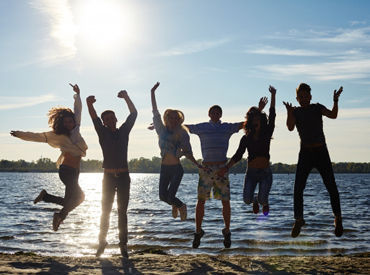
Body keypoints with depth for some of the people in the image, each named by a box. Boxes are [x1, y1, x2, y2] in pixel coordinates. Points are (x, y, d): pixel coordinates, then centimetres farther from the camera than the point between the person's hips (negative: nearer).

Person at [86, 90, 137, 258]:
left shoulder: (124, 131, 8)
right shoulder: (103, 132, 5)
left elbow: (133, 114, 4)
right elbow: (94, 119, -11)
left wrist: (126, 98, -9)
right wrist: (89, 105, -30)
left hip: (124, 176, 1)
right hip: (109, 176, 0)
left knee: (122, 211, 3)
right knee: (105, 210, 2)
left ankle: (123, 244, 6)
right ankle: (102, 241, 14)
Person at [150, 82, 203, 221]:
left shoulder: (182, 134, -3)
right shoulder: (162, 130, 4)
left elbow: (188, 153, 1)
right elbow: (155, 112, 2)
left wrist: (197, 165, -10)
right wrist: (152, 93, -1)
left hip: (177, 169, -3)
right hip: (164, 168, 3)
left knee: (170, 195, -11)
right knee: (163, 195, 1)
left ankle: (181, 206, 23)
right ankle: (177, 205, 35)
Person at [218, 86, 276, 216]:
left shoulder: (267, 134, 2)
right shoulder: (246, 138, 4)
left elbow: (272, 116, -4)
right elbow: (238, 155, -1)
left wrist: (273, 95, -7)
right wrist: (226, 167, -13)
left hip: (265, 172, -1)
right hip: (251, 172, 1)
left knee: (262, 199, -17)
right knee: (247, 199, -14)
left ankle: (264, 203, 23)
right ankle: (254, 201, 24)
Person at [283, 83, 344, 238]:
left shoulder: (317, 108, 6)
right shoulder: (295, 112, 5)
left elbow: (333, 115, -9)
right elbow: (290, 127, -12)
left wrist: (335, 101, -25)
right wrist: (289, 112, -28)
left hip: (321, 153, 0)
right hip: (305, 154, 0)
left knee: (331, 187, -4)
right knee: (298, 189, -6)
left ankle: (338, 219, 11)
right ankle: (299, 220, 9)